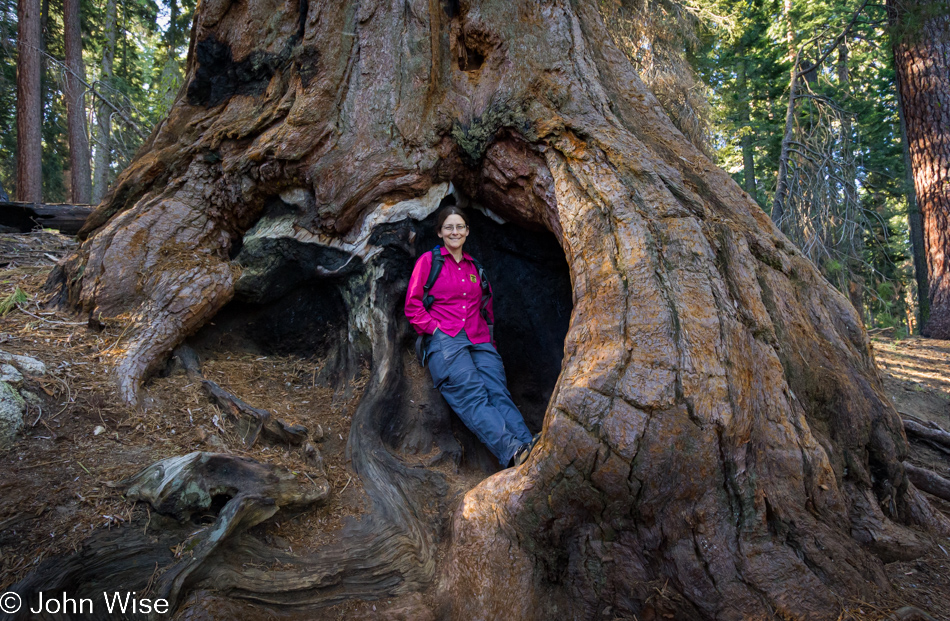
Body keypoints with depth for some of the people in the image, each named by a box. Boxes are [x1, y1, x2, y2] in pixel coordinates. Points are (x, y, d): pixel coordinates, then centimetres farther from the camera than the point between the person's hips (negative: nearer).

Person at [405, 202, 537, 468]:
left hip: (479, 341, 4)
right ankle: (512, 451, -44)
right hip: (444, 340, -4)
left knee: (498, 392, -20)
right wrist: (435, 329, -7)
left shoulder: (474, 267, 26)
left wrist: (489, 337, 16)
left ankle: (530, 446, -39)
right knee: (472, 396, -27)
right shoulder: (428, 261, 13)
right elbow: (413, 306, 6)